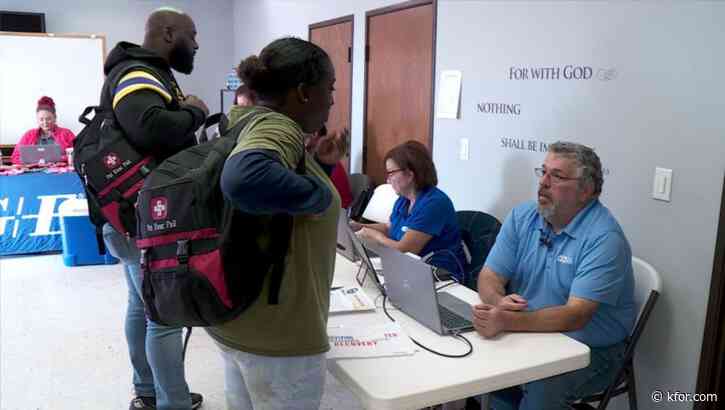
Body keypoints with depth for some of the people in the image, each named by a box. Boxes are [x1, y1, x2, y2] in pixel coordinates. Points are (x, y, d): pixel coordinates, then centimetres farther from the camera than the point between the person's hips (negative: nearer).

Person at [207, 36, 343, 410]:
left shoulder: (251, 122, 7)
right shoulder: (276, 127, -21)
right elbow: (243, 179, -46)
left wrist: (321, 165, 5)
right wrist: (319, 193, -30)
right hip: (277, 333, -9)